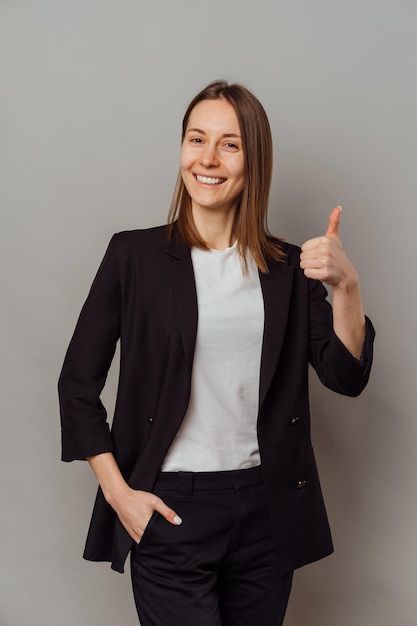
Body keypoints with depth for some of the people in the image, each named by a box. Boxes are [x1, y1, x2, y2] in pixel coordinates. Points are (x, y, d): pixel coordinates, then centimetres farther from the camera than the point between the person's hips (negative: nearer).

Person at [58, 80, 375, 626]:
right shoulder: (135, 255, -3)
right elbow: (78, 385, 0)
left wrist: (346, 284, -16)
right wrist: (118, 493, -6)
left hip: (267, 512, 3)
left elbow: (346, 376, -2)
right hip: (168, 510, -3)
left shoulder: (289, 268, 4)